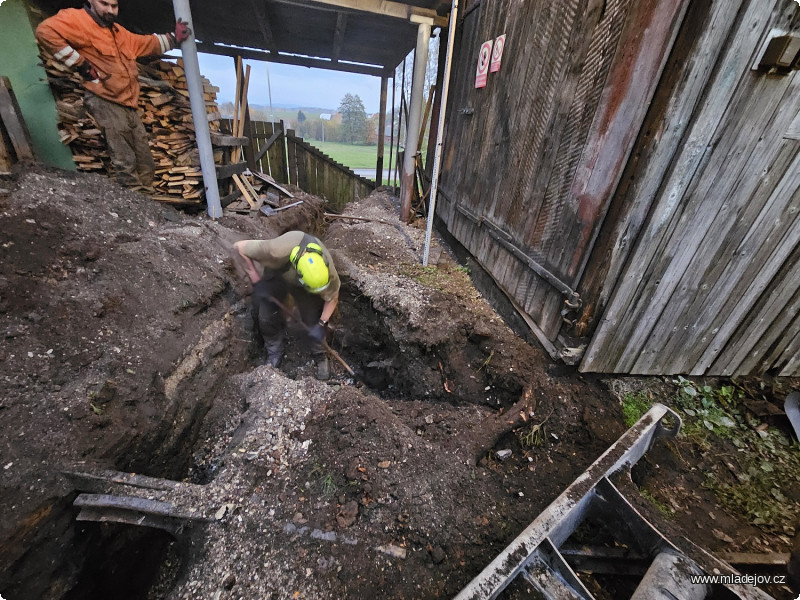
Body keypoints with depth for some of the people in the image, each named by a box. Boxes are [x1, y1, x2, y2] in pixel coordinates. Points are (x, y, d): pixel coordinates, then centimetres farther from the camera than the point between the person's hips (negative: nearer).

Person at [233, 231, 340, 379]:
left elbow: (332, 298, -17)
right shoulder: (277, 250, -46)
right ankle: (274, 352, 25)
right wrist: (257, 281, -24)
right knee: (266, 317, -4)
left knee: (314, 320, -6)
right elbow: (239, 247, -28)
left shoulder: (327, 269, -37)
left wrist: (321, 325, -25)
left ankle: (319, 355, 21)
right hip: (273, 274, 0)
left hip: (299, 282, 1)